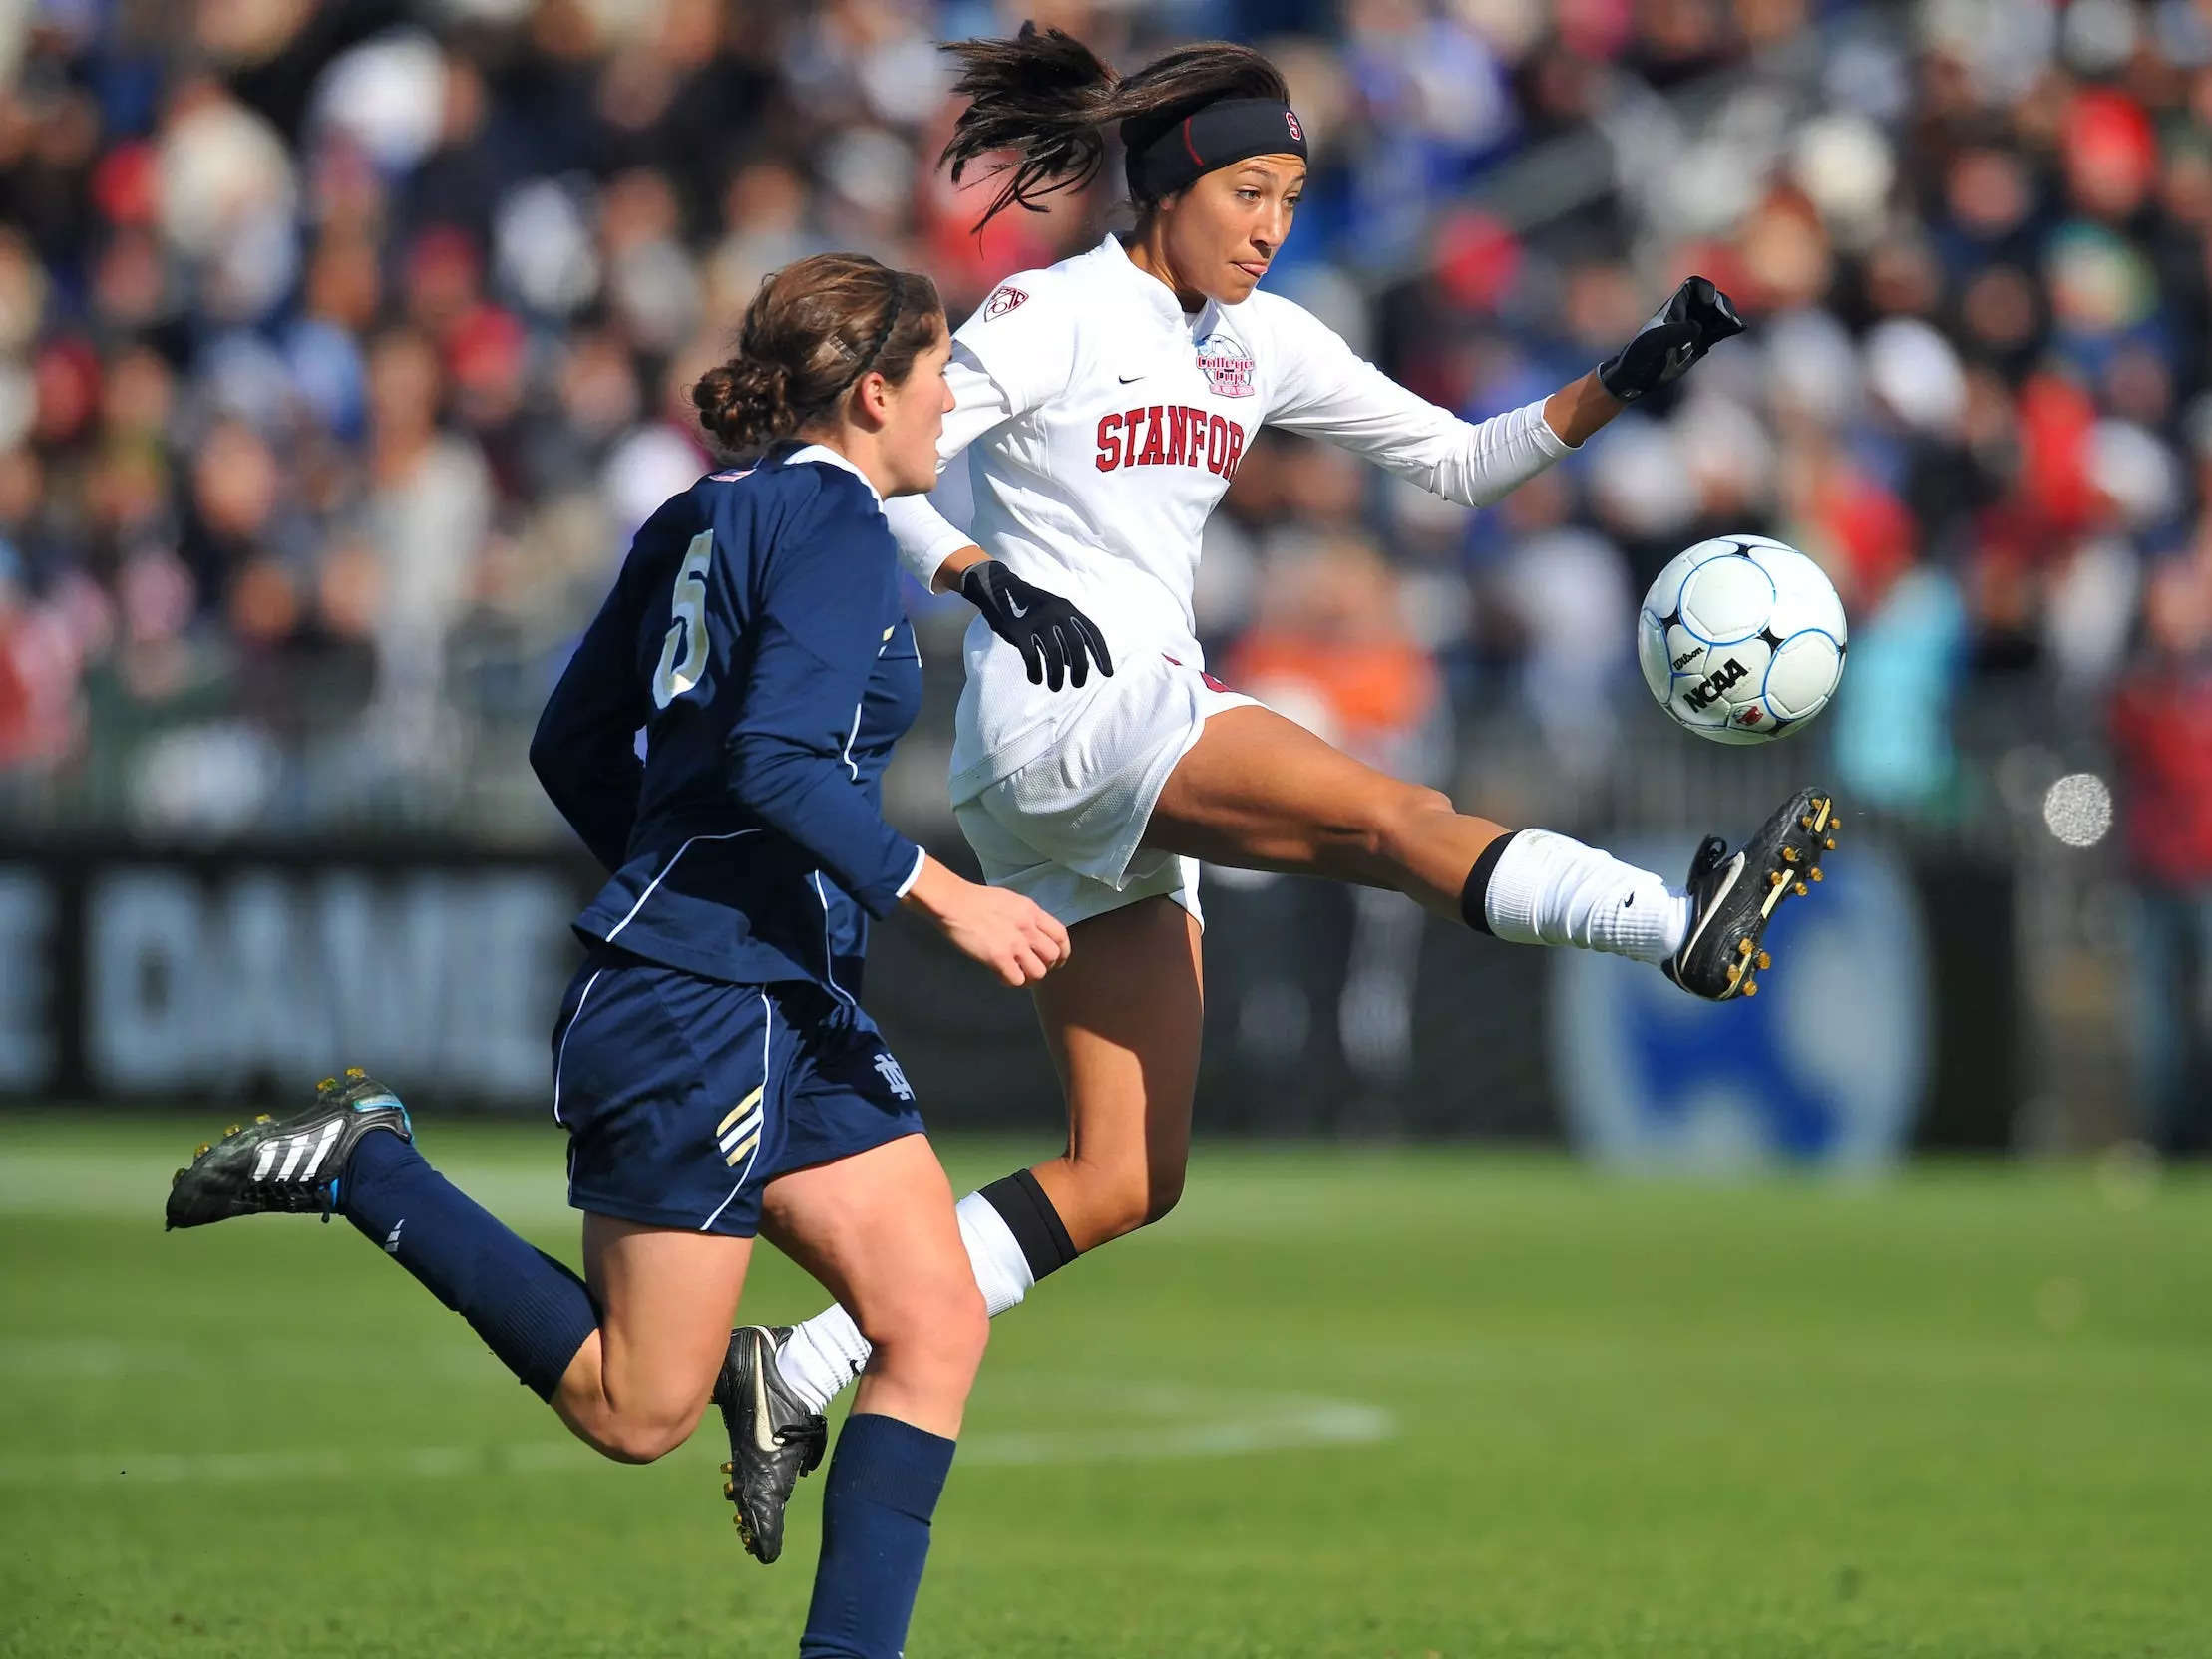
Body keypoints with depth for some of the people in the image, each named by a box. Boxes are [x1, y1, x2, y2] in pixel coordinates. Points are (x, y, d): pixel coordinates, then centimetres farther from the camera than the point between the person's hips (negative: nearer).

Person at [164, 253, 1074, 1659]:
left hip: (795, 1010, 10)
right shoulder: (836, 525, -11)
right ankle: (361, 1171, 1)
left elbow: (575, 747, 19)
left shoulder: (705, 521, 15)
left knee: (938, 1327, 1)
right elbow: (774, 762, -23)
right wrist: (942, 895, -21)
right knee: (636, 1413, -4)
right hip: (697, 1013, -10)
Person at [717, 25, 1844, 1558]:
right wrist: (984, 579, -27)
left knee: (1126, 1180, 4)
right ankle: (1685, 922, -52)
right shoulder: (1054, 315, -5)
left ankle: (806, 1372, 5)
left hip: (1143, 768, 9)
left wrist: (1622, 382, 5)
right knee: (1379, 811, -30)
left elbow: (1459, 462, 18)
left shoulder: (1260, 343, 16)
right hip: (1062, 712, -9)